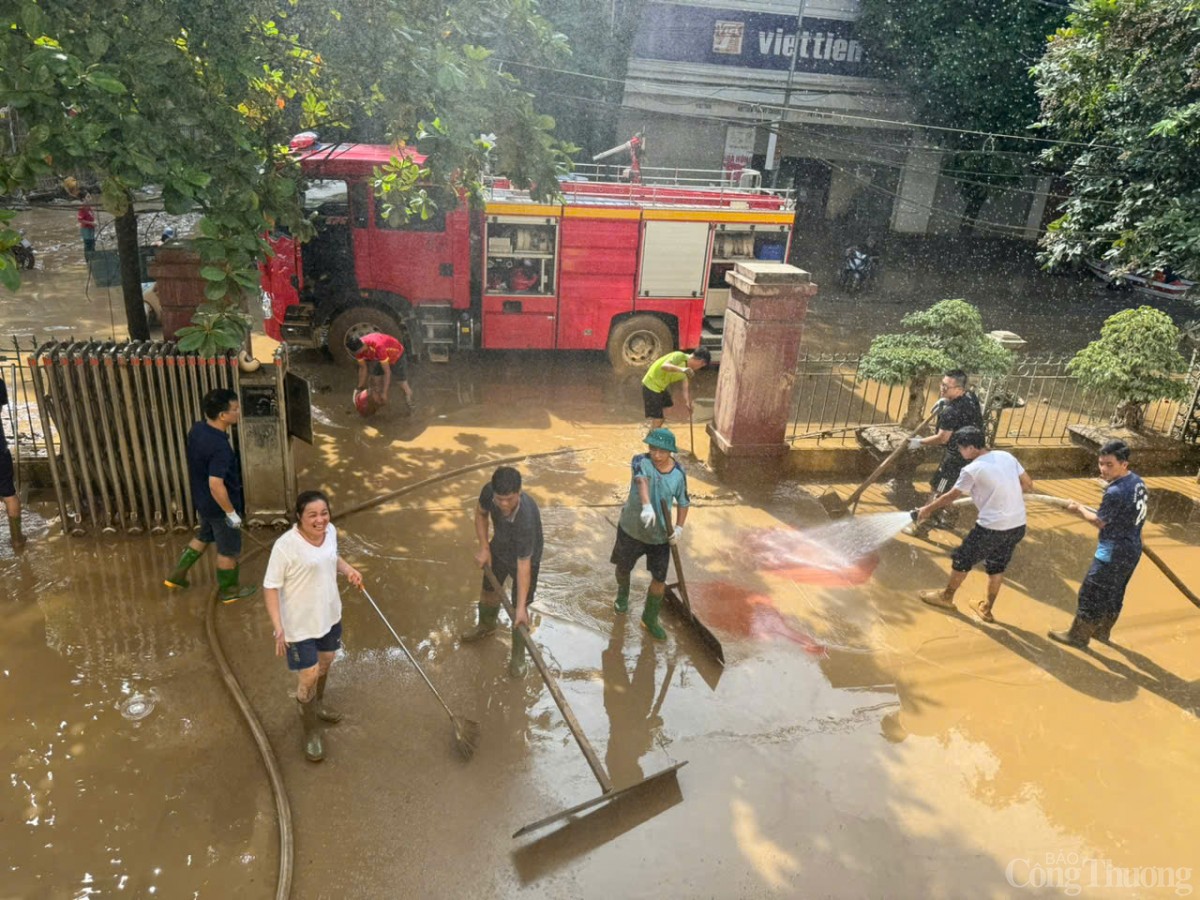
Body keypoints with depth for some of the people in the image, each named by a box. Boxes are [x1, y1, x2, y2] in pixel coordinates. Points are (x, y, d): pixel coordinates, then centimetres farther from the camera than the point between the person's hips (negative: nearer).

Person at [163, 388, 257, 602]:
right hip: (219, 506, -8)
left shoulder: (196, 430, -6)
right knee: (229, 550, 14)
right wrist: (232, 512, -23)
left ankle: (176, 575, 42)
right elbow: (216, 485, -35)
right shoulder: (219, 447, -34)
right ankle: (229, 590, 33)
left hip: (202, 500, 8)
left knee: (204, 536, 32)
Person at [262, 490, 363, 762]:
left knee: (325, 662, 26)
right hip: (300, 624, -7)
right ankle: (311, 732, 27)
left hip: (330, 615, 7)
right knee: (308, 677, 3)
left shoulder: (330, 531, -7)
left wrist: (348, 569, -5)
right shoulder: (286, 545, -28)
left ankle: (317, 705, 55)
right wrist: (277, 626, -26)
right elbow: (270, 587, -21)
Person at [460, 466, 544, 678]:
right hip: (499, 549, 5)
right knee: (488, 590, 27)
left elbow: (523, 565, -40)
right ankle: (486, 625, 58)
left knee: (519, 610, 6)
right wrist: (483, 547, -11)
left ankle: (518, 655, 33)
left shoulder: (526, 518, -45)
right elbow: (481, 512, -5)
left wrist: (521, 607, -38)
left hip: (525, 558, -5)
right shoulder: (489, 491, -31)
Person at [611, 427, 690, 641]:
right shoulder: (641, 461, -21)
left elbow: (683, 503, 4)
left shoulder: (679, 473, -10)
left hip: (660, 535, 2)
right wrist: (647, 506, -61)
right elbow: (642, 481, -42)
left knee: (659, 579, 5)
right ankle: (622, 595, 54)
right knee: (623, 568, 20)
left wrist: (679, 527, -10)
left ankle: (650, 619, 28)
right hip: (631, 529, -1)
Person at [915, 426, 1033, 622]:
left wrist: (927, 509, 12)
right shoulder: (1006, 456, 4)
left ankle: (946, 597, 33)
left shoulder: (972, 470, -13)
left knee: (962, 560, 15)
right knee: (997, 567, 23)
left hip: (992, 528, -7)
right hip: (1018, 526, 7)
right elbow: (1028, 485, 11)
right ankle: (987, 609, 36)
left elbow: (950, 497, -2)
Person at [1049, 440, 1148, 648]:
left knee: (1091, 594, 5)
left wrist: (1080, 509, -2)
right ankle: (1102, 631, 38)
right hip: (1132, 549, 9)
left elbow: (1099, 522, -17)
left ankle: (1078, 636, 17)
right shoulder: (1137, 481, 0)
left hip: (1113, 552, -9)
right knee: (1114, 594, 23)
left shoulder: (1115, 492, -29)